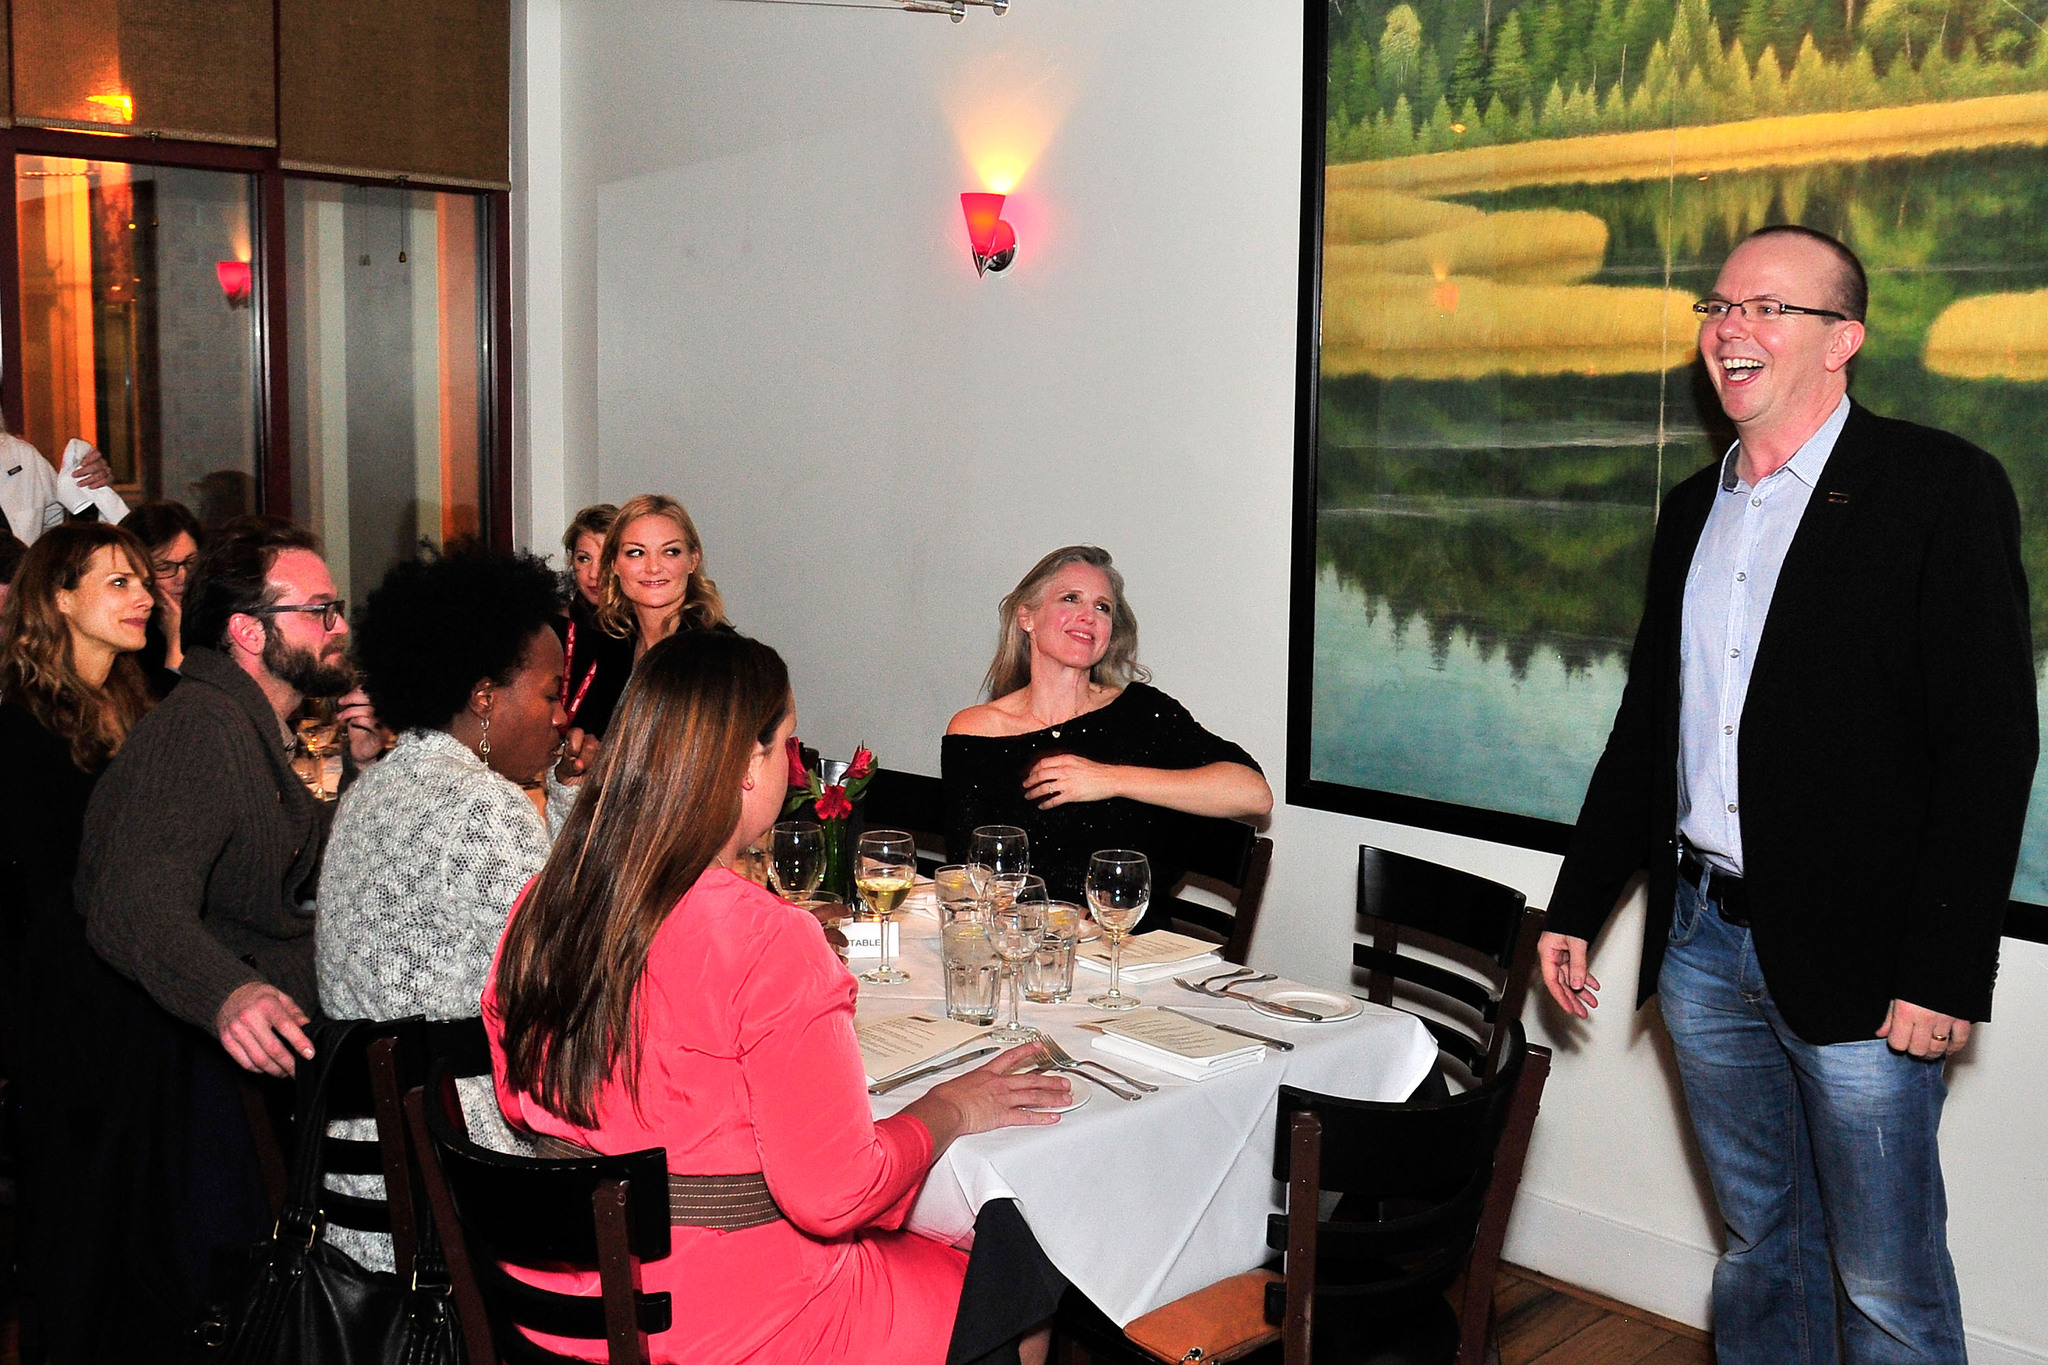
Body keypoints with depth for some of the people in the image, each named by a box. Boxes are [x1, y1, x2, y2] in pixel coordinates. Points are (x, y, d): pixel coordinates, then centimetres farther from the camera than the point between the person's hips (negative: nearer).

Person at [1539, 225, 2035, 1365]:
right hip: (1705, 941, 6)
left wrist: (1944, 972, -17)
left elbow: (1992, 741, -12)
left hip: (1860, 963, -6)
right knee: (1760, 1243, 18)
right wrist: (1578, 905, 15)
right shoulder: (1695, 508, 13)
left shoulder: (1942, 487, -7)